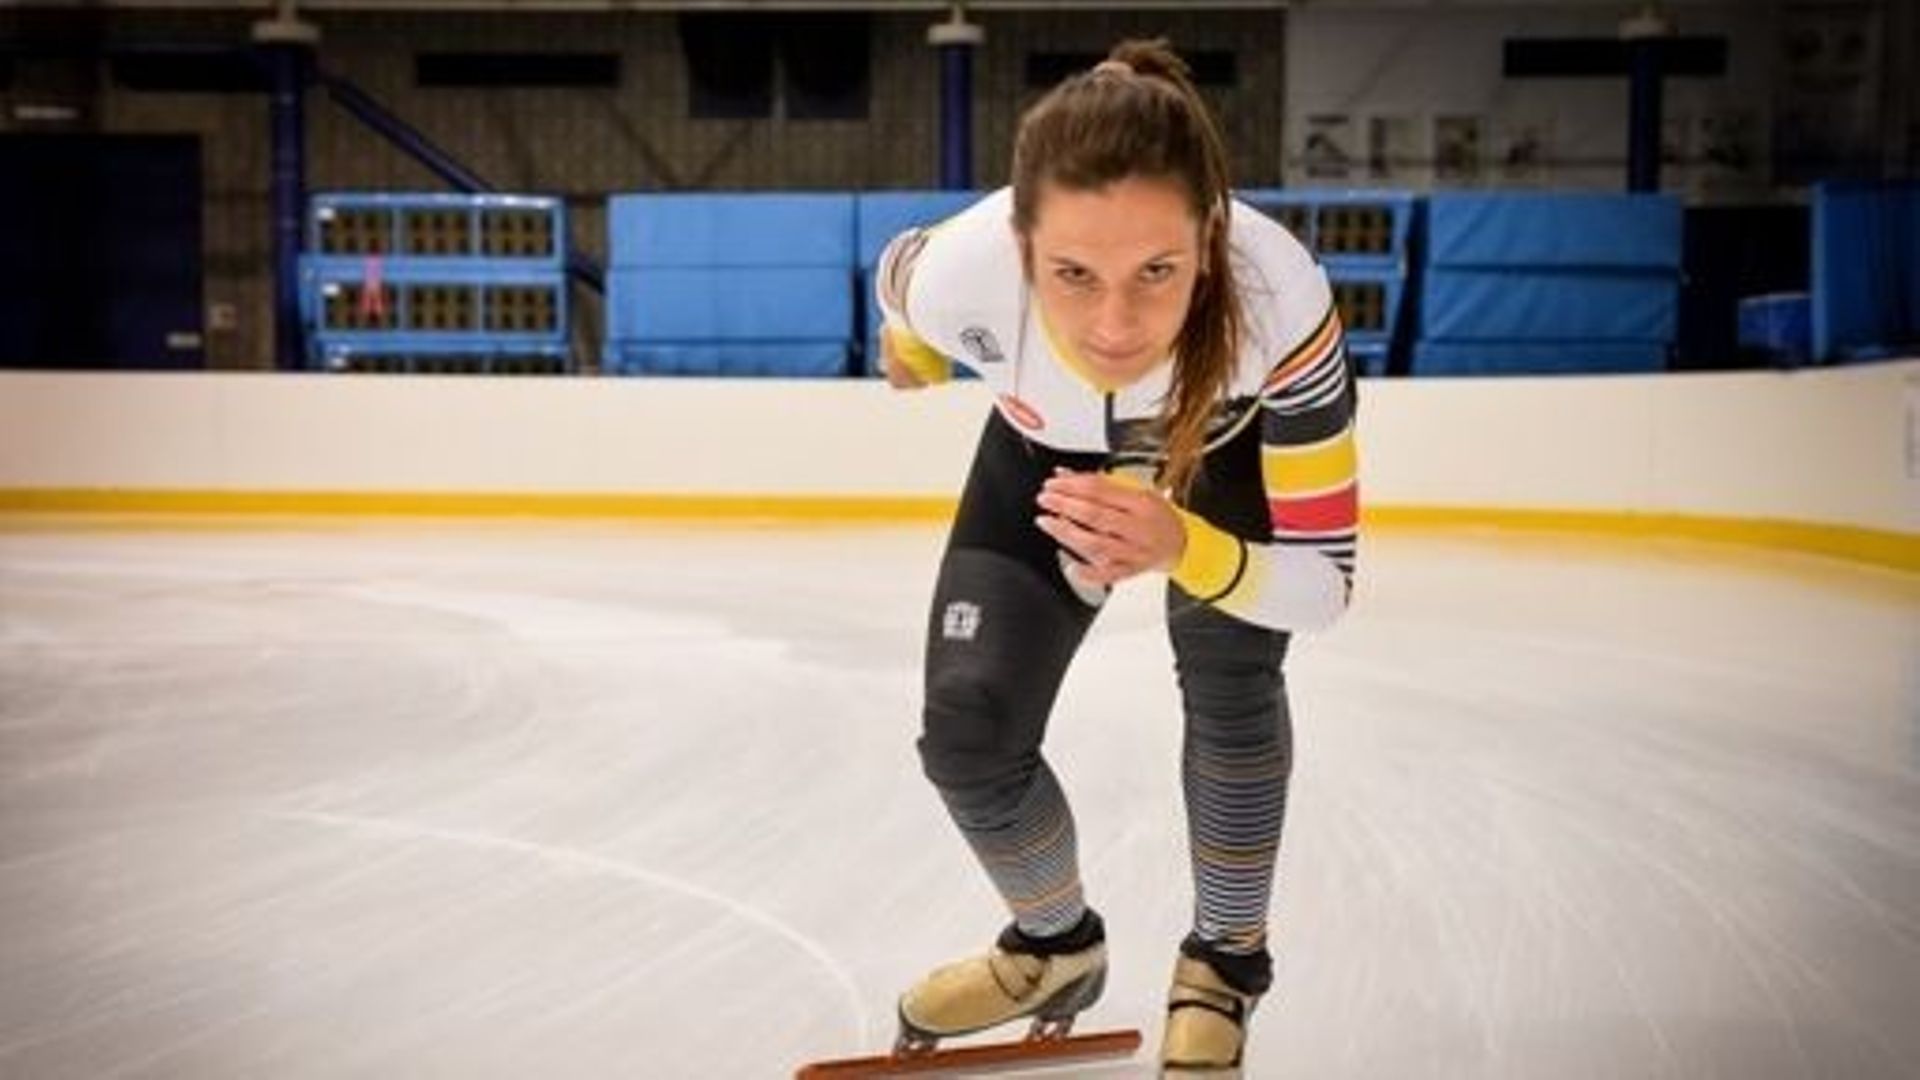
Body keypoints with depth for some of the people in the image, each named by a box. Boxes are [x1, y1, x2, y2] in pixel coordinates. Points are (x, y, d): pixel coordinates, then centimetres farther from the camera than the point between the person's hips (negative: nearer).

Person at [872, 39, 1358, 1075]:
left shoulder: (1279, 302, -45)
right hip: (1049, 449, 1)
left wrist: (1181, 548, -55)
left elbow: (1322, 579, -36)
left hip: (1240, 435, -1)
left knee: (1228, 688, -11)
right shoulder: (959, 273, -41)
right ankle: (1055, 946, 27)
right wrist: (909, 350, 10)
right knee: (967, 737, -4)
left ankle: (1224, 962, 17)